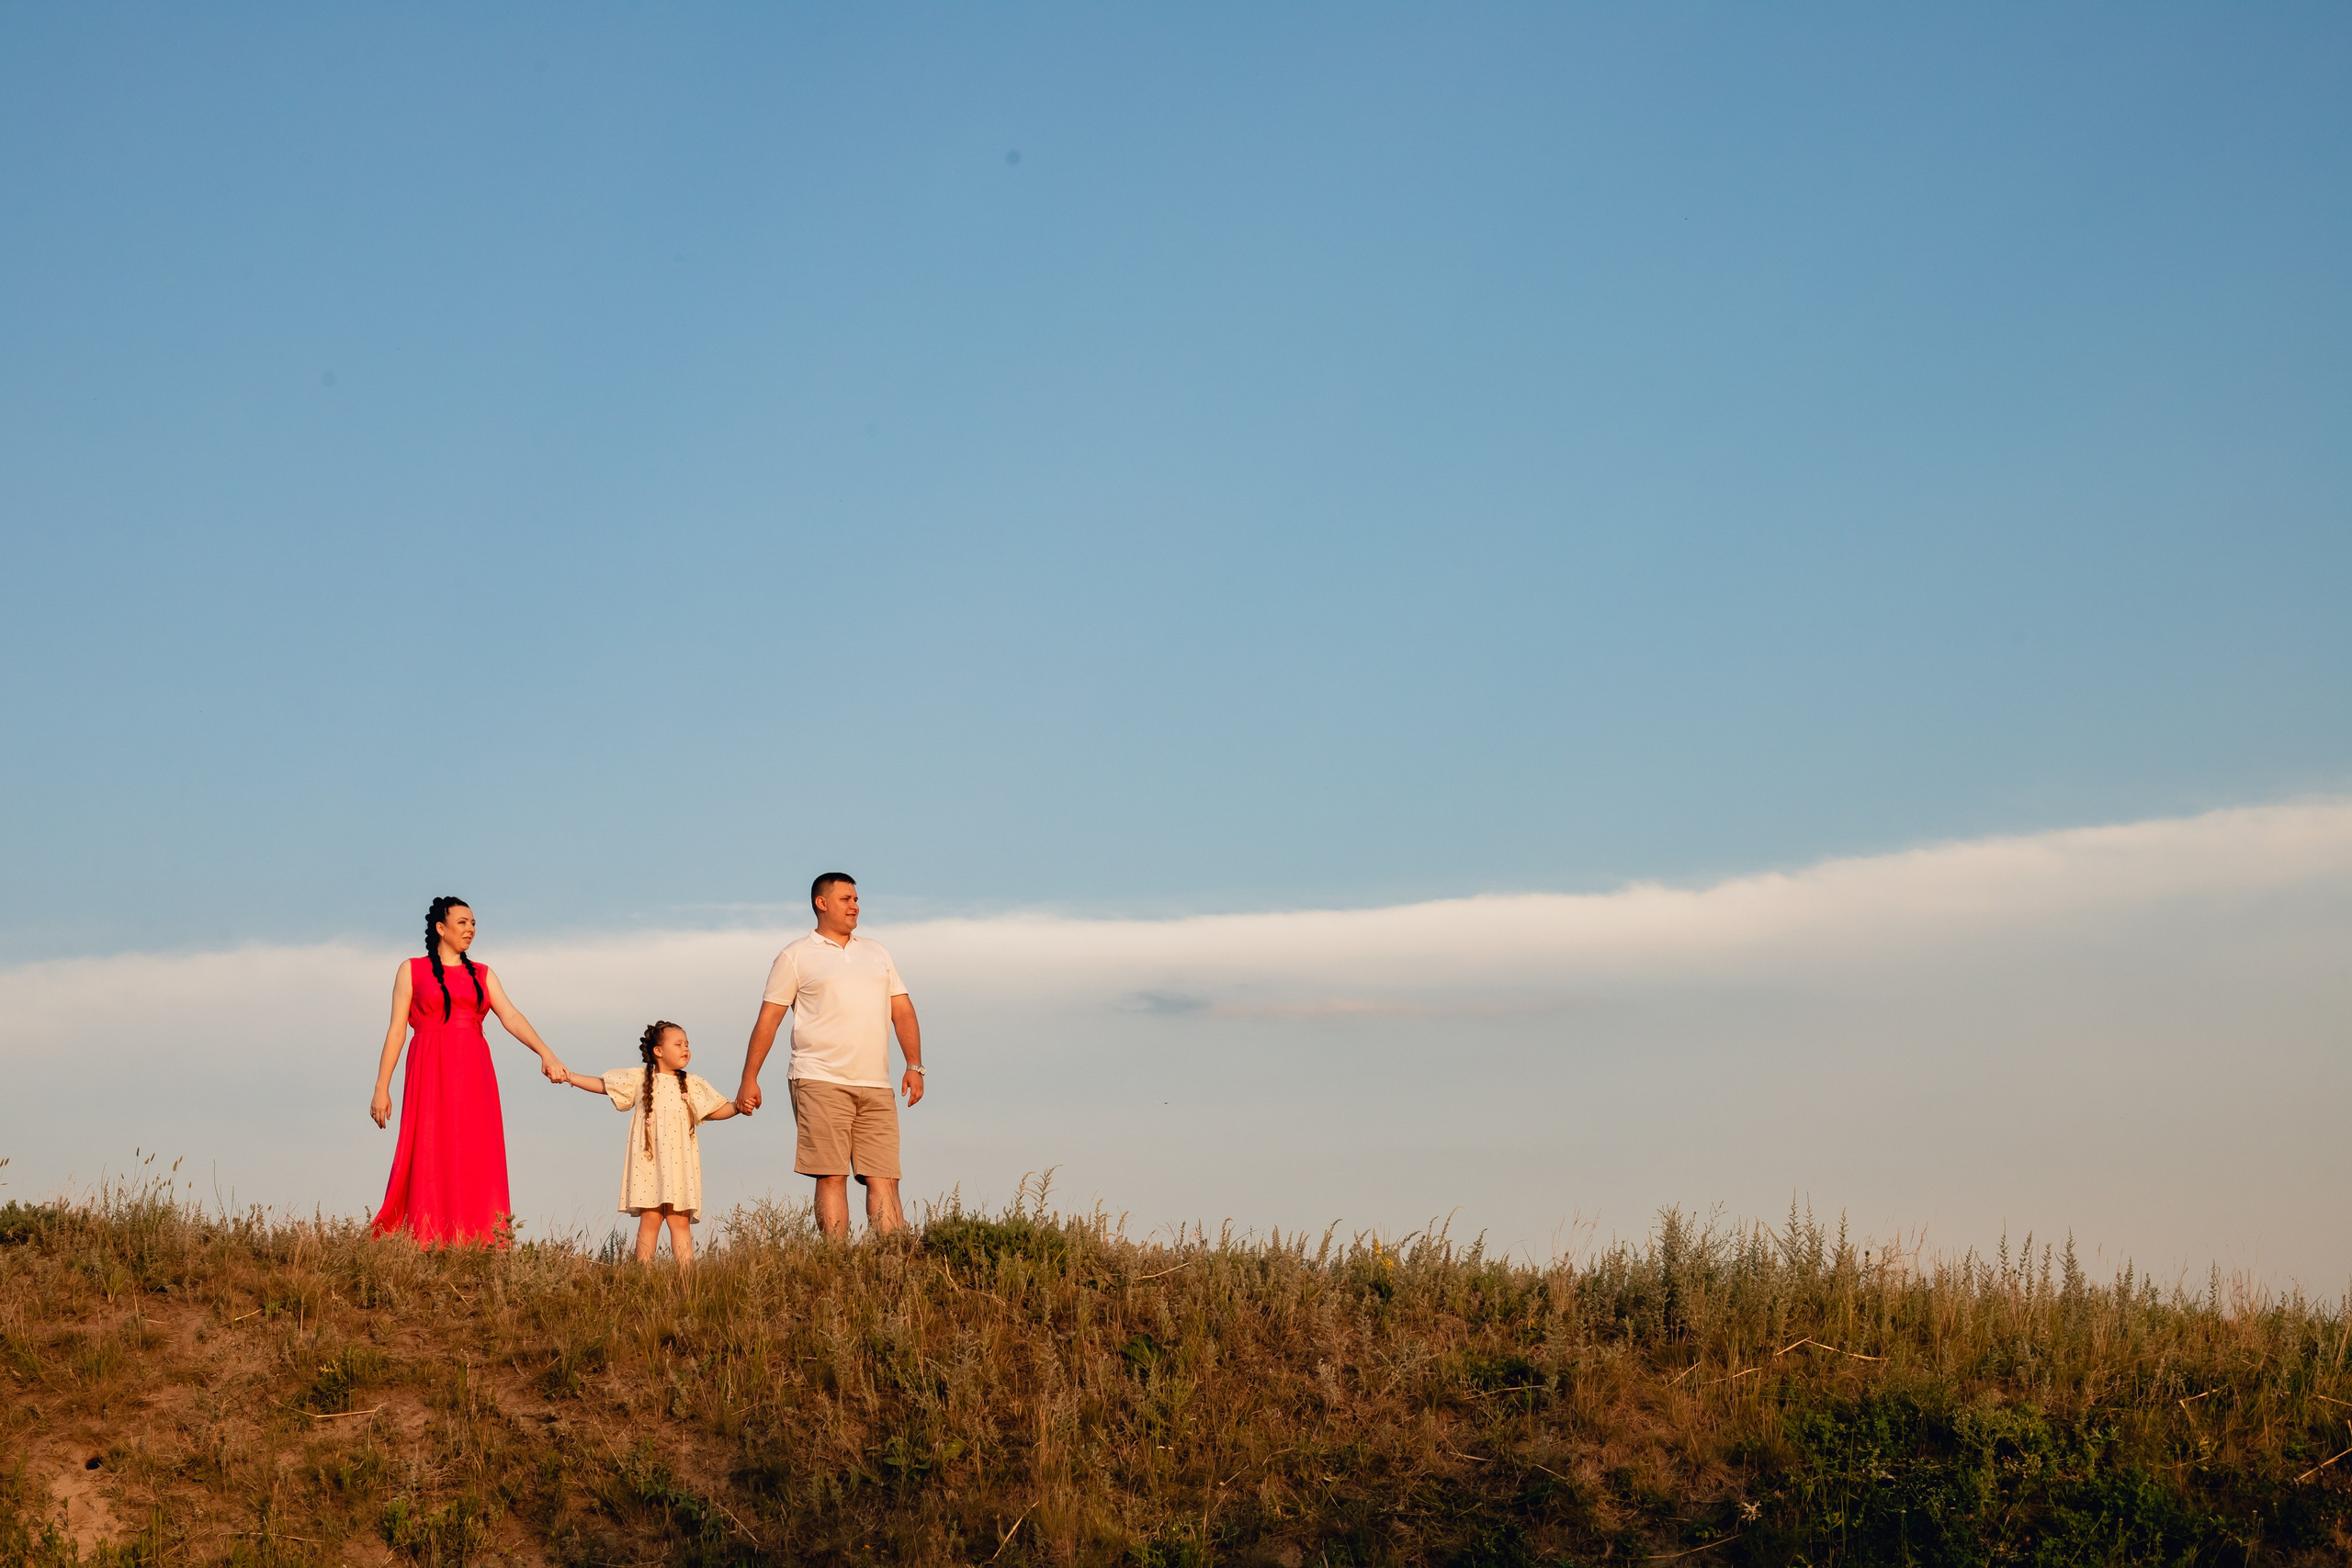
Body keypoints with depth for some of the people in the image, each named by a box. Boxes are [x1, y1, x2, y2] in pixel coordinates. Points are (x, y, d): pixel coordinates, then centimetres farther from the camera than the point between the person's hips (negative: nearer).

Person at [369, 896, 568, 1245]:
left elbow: (512, 1017, 5)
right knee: (431, 1160, -10)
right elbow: (396, 1030, 4)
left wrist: (546, 1054, -11)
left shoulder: (482, 975, 17)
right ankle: (427, 1247, -10)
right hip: (430, 1073, -3)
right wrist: (381, 1088, -2)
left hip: (473, 1074, 3)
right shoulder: (412, 971, 9)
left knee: (476, 1162, -5)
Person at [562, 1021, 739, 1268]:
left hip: (679, 1163, 1)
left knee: (679, 1221, -3)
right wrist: (569, 1077, 8)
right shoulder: (638, 1079, 7)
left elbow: (717, 1111, 8)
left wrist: (737, 1106, -10)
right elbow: (602, 1085, 13)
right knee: (650, 1219, -5)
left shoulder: (692, 1085, 9)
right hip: (648, 1162, -1)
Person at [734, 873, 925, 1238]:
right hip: (821, 1084, -4)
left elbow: (902, 1011, 19)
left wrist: (914, 1066, 6)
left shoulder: (876, 952, 21)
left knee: (884, 1179, -4)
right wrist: (749, 1080, 0)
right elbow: (768, 1019, 5)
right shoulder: (797, 956, 7)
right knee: (832, 1177, -10)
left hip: (876, 1086, 4)